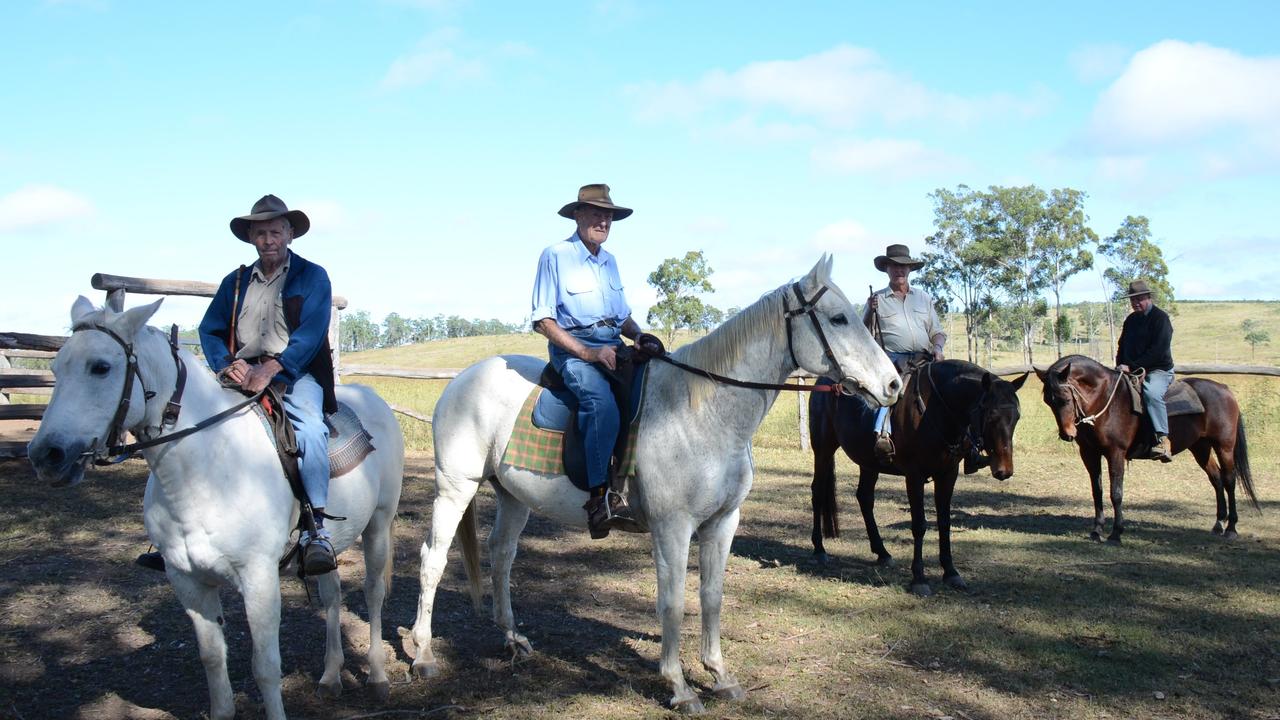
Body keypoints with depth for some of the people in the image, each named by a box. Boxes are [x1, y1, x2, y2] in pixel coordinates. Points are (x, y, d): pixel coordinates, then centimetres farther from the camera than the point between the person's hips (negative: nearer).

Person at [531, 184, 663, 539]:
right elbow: (543, 320, -8)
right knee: (602, 404, -34)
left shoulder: (610, 260, 18)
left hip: (613, 346, 7)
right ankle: (599, 497, -34)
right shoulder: (556, 256, -3)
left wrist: (640, 337, 2)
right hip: (572, 348, -7)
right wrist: (589, 353, -16)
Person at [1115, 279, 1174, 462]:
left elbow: (1158, 350, -18)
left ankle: (1163, 440, -43)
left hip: (1159, 371, -8)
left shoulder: (1160, 317, -8)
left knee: (1151, 393, -36)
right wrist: (1120, 367, 2)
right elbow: (1122, 346, 21)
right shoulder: (1131, 320, 16)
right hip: (1131, 371, 9)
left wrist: (1132, 367, -21)